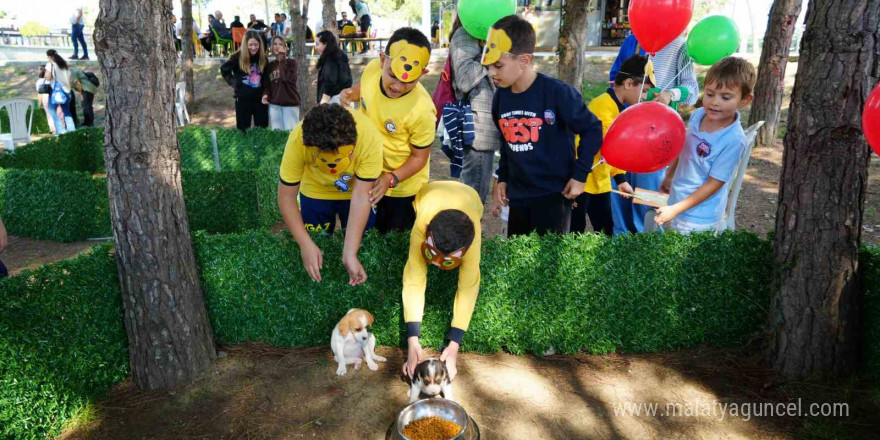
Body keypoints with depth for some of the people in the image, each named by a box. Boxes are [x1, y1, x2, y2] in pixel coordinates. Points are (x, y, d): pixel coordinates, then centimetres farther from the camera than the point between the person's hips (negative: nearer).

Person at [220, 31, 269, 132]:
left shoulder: (263, 58, 1)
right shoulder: (238, 57, -9)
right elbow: (224, 69, 7)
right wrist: (233, 82, 0)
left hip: (260, 98, 3)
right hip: (243, 98, -3)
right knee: (243, 130, 5)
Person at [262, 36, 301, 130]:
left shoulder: (291, 62, 0)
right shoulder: (270, 65, 13)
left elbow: (286, 78, -18)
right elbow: (267, 84, 14)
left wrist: (282, 59, -12)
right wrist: (265, 94, -8)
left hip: (290, 103, -4)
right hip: (274, 104, 4)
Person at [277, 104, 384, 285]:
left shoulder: (370, 138, -39)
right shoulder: (298, 140, -37)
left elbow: (361, 196, -34)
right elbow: (286, 197, -25)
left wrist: (349, 253, -37)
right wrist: (306, 244, -32)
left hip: (356, 189, 0)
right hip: (316, 191, 0)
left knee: (359, 246, 13)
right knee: (318, 243, 14)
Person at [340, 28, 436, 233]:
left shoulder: (421, 111, -35)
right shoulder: (372, 69, -20)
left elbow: (419, 157, -19)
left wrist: (391, 179, -32)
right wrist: (350, 94, -15)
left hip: (402, 186, -5)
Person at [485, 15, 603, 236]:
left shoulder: (556, 92, -18)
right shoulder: (500, 97, 1)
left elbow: (592, 129, -9)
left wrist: (580, 175, -10)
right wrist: (502, 178, 13)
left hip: (553, 193, -6)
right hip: (517, 195, 6)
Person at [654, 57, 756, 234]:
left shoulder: (734, 139, -23)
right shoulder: (697, 115, -5)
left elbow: (714, 183, -19)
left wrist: (676, 209, -20)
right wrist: (669, 176, 22)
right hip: (676, 202, 6)